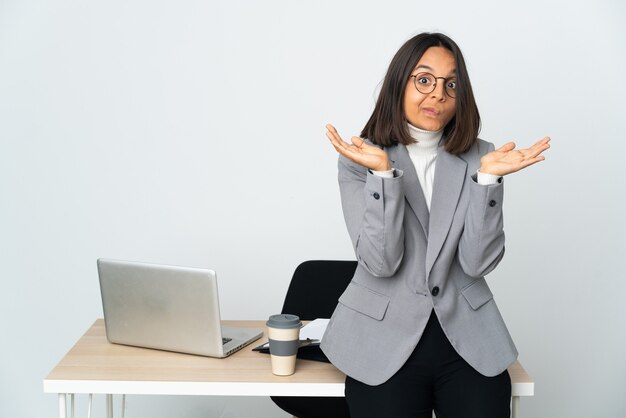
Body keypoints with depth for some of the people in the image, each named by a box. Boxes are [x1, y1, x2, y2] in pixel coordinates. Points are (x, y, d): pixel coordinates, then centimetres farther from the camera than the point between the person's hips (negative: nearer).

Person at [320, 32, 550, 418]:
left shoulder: (479, 157, 2)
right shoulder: (360, 159, -3)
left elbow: (478, 262, -8)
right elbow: (381, 262, -13)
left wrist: (488, 177, -18)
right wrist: (382, 173, -23)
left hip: (469, 342, 2)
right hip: (385, 344, -1)